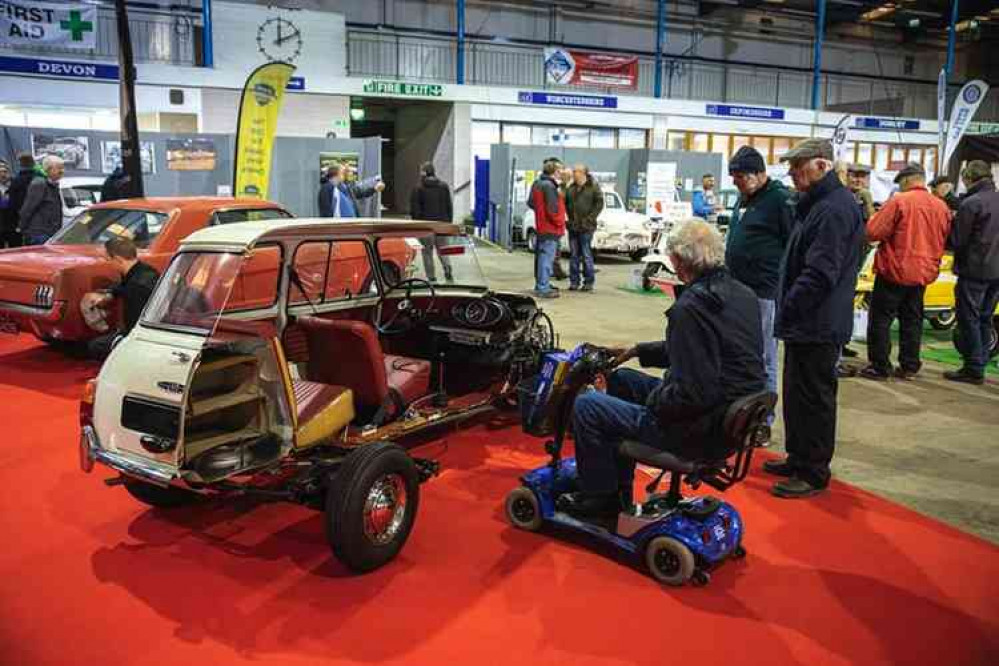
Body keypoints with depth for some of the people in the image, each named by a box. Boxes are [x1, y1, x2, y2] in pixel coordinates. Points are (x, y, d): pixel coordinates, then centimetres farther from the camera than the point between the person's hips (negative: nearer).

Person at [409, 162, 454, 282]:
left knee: (427, 251, 6)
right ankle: (447, 268, -9)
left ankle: (431, 277, 5)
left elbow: (414, 209, -7)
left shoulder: (418, 188, -6)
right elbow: (449, 206, 8)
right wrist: (449, 222, 14)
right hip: (442, 223, 3)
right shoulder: (444, 186, 6)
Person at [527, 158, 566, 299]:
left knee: (541, 256, 17)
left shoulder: (537, 184, 10)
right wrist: (559, 223, -9)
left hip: (541, 226, 10)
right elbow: (552, 209, -22)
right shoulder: (549, 186, -19)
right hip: (550, 228, -10)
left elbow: (530, 203, 18)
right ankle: (543, 288, -7)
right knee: (547, 257, -8)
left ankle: (541, 284, 26)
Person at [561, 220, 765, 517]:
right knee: (621, 380, 23)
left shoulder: (691, 307, -26)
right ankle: (619, 488, 33)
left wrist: (652, 402, -11)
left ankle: (598, 498, 17)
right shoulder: (743, 295, 4)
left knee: (586, 406, -1)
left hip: (702, 432, -10)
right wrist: (638, 351, 19)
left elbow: (692, 394, -30)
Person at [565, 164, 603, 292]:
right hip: (572, 226, 5)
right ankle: (574, 281, 15)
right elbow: (565, 203, 18)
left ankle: (589, 282, 7)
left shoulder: (593, 186, -4)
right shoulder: (571, 188, 11)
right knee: (573, 254, 8)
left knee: (586, 255, -2)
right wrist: (569, 218, 6)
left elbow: (599, 204, -7)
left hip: (586, 227, -5)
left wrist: (589, 219, -11)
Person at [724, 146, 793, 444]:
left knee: (763, 359, -1)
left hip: (763, 293, -9)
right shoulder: (744, 198, 16)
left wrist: (783, 289, -16)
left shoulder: (781, 200, -11)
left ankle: (763, 423, 8)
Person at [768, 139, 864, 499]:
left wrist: (788, 311, -19)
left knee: (813, 399, -1)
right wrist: (787, 312, 16)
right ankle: (798, 459, 32)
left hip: (818, 327, -11)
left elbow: (820, 274, -26)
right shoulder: (818, 204, 16)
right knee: (797, 394, 19)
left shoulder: (835, 209, -19)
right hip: (806, 324, 11)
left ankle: (813, 474, 11)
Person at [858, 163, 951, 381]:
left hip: (895, 271, -6)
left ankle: (880, 367, 3)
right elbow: (944, 240, 14)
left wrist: (877, 216, 2)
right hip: (923, 273, 6)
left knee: (881, 319, 2)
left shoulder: (899, 202, -15)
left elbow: (873, 232, -16)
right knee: (912, 320, 14)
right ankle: (909, 366, 19)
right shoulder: (941, 206, 4)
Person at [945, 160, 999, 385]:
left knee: (969, 319, 0)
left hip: (974, 271, -7)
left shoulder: (971, 204, -15)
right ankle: (980, 365, 20)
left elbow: (956, 240, -12)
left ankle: (973, 369, 2)